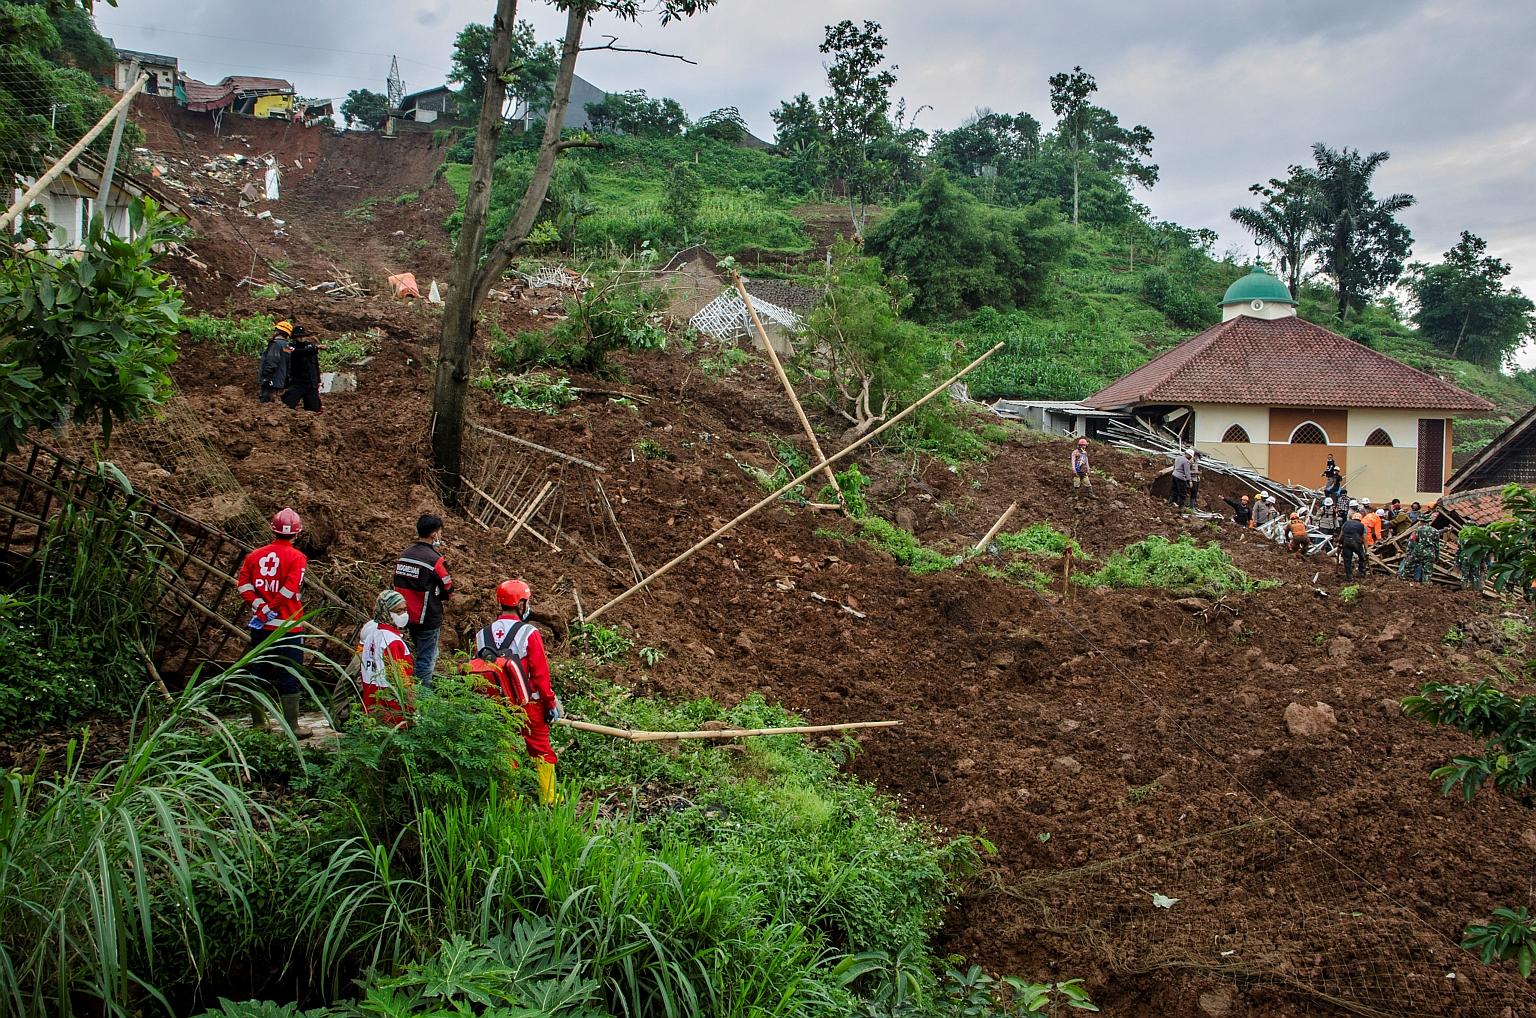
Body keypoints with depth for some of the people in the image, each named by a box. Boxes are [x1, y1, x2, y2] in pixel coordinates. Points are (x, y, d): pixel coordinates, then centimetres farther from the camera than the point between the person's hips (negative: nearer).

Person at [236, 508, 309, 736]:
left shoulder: (255, 555, 6)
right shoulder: (296, 557, -9)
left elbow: (243, 584, -2)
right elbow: (290, 589, -19)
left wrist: (261, 609, -8)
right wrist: (269, 610, -10)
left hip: (260, 627, 5)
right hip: (288, 626, -5)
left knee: (259, 674, 14)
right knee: (289, 678, 0)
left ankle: (258, 723, 22)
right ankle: (291, 727, 1)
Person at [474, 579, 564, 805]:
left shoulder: (482, 635, -1)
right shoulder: (528, 633, -16)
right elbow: (540, 674, -15)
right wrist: (551, 703, -4)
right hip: (529, 704, -4)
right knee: (541, 750, 10)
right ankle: (548, 798, 15)